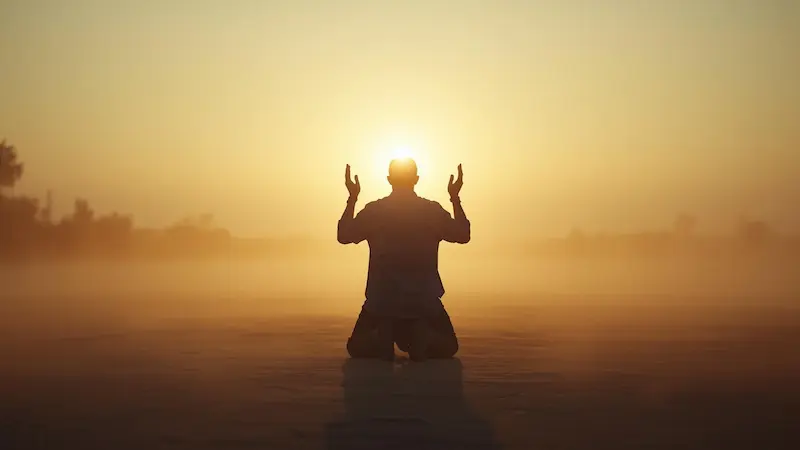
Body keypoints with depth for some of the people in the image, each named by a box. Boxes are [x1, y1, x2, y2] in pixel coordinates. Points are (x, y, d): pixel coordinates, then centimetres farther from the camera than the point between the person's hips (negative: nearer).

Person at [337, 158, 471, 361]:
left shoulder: (373, 210, -4)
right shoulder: (433, 210, -4)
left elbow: (343, 236, 11)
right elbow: (463, 235, 11)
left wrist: (352, 198, 18)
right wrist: (455, 198, 18)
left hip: (381, 300, 0)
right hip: (424, 300, 0)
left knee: (356, 349, 19)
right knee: (448, 347, 20)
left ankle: (381, 337, -16)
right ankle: (421, 337, -15)